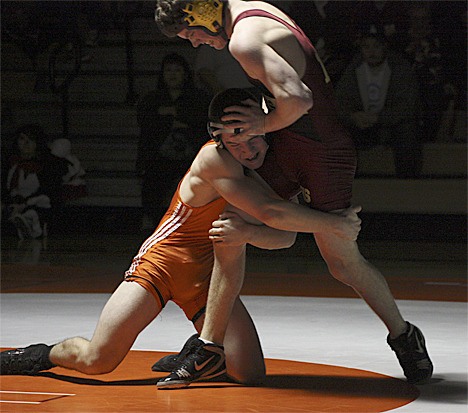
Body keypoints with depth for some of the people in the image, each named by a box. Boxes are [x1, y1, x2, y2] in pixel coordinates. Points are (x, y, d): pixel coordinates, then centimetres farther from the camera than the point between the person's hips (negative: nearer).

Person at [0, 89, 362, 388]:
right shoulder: (214, 159, -22)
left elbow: (285, 236, -6)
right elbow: (274, 214, -29)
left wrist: (249, 233, -26)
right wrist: (335, 223, -24)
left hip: (209, 274, 6)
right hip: (162, 261, -6)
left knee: (250, 374, -13)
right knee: (96, 360, -17)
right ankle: (45, 354, 19)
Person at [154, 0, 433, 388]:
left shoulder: (244, 40, -23)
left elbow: (297, 99, -35)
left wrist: (264, 125, -18)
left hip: (324, 151, -9)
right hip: (287, 149, 9)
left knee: (344, 261, 4)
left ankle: (404, 337, 27)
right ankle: (209, 347, 6)